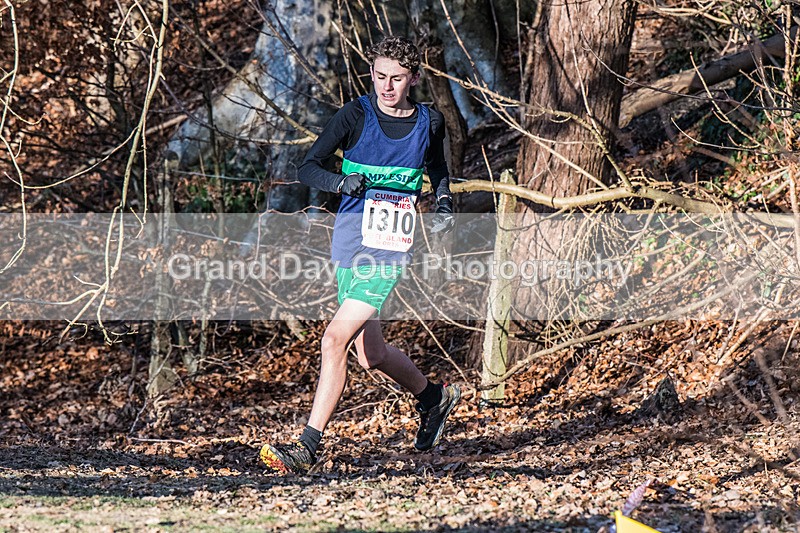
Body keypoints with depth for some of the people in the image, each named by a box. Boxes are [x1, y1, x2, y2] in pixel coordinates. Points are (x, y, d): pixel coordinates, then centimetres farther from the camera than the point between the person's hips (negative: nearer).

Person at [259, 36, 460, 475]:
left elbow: (437, 170, 24)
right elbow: (308, 167, -4)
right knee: (369, 354, 13)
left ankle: (308, 447, -14)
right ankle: (433, 397, 41)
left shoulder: (429, 123, 3)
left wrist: (443, 206, 7)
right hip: (349, 241, 3)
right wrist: (339, 181, -23)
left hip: (389, 248, -3)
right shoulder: (356, 115, -1)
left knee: (336, 339, -16)